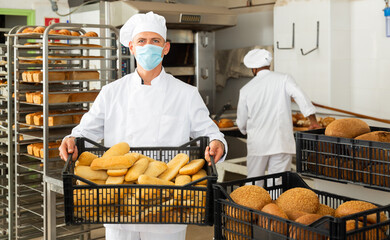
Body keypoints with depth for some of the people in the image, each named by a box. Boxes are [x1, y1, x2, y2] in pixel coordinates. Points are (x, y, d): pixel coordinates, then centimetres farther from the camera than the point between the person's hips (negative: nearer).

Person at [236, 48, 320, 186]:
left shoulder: (246, 89, 5)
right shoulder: (284, 79, 0)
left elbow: (241, 124, 11)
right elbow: (301, 98, -13)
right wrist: (313, 122, -6)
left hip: (257, 144, 1)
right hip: (281, 143, -1)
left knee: (254, 185, 10)